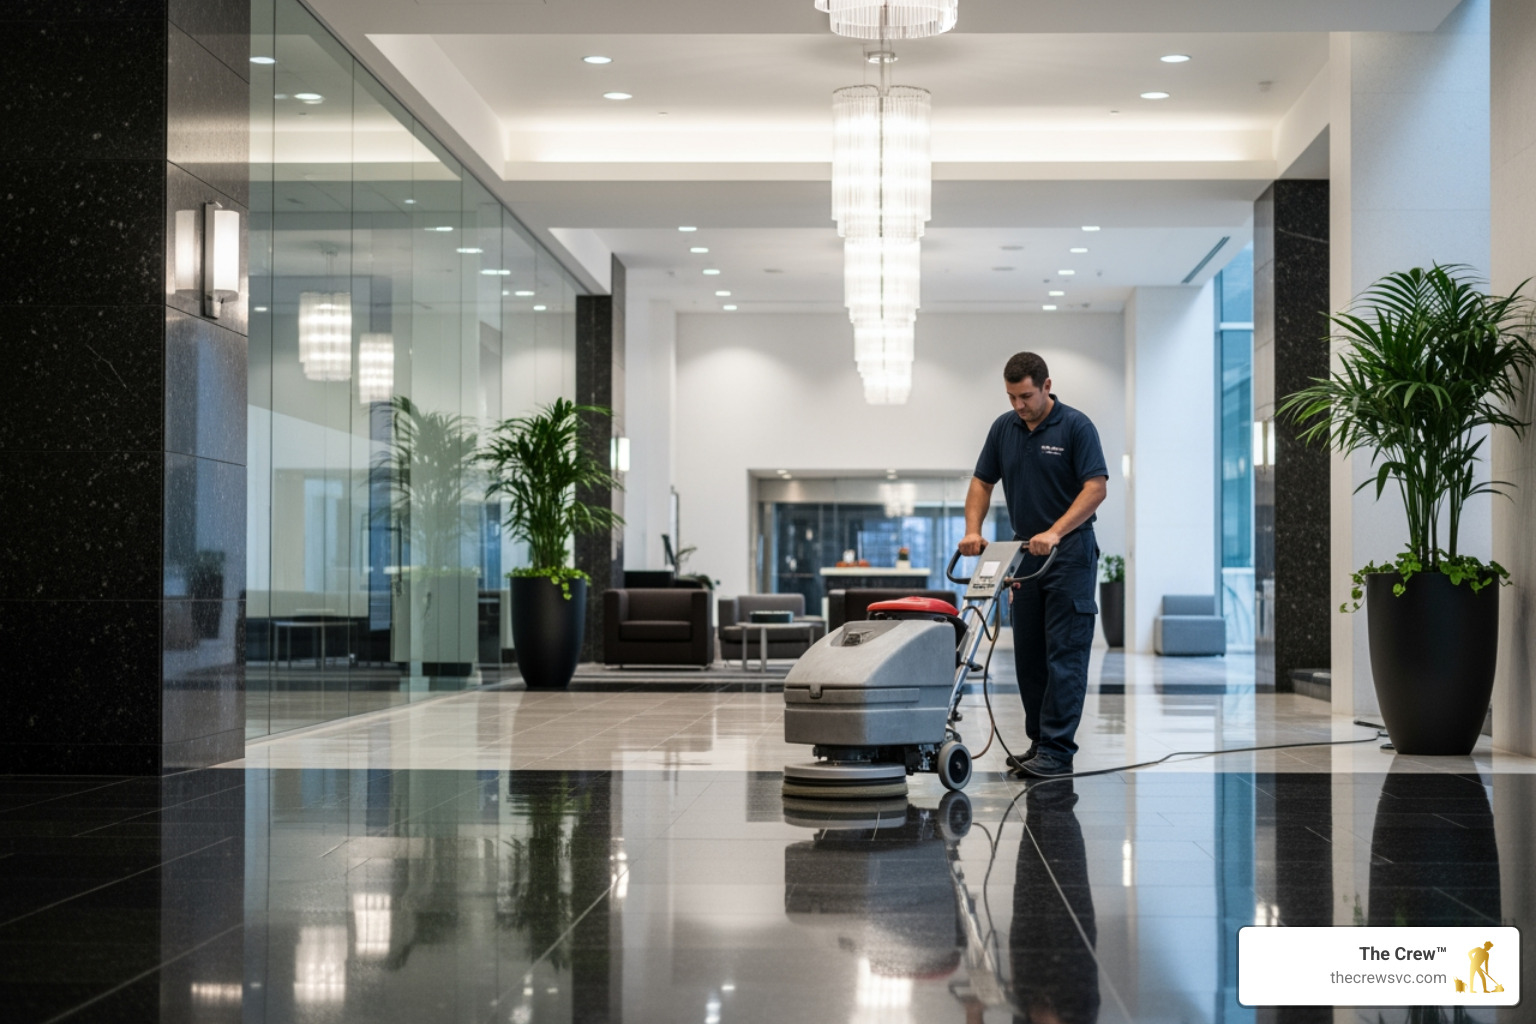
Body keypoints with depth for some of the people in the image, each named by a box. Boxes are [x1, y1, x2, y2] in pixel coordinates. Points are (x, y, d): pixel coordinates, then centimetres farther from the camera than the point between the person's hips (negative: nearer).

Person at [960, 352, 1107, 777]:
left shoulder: (1076, 426, -12)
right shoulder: (1003, 428, 7)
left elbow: (1096, 487, -18)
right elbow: (982, 482, 11)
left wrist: (1055, 532, -28)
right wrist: (973, 531, -5)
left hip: (1069, 553, -7)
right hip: (1025, 552, 7)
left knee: (1064, 654, -8)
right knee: (1028, 655, 8)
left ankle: (1058, 751, -9)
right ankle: (1040, 741, 17)